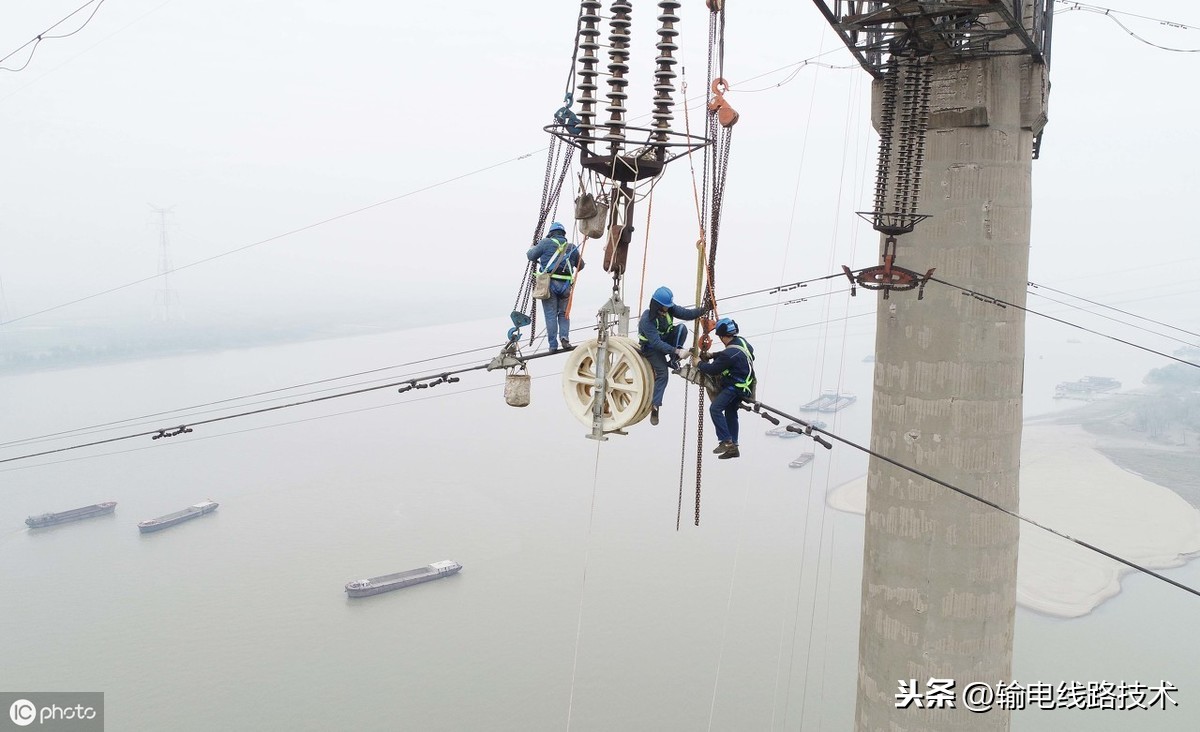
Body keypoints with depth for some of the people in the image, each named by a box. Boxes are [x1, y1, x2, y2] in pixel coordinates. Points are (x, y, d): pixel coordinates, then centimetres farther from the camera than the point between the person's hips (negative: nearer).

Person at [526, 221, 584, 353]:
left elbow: (531, 256, 4)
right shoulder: (572, 247, 13)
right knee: (564, 314, 16)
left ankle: (553, 345, 0)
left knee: (550, 315, 2)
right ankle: (564, 337, -5)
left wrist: (532, 248, 26)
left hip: (549, 283, -2)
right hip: (565, 285, 2)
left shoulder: (546, 243, 2)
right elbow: (580, 265, 22)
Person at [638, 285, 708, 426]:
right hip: (651, 347, -6)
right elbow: (656, 343, -36)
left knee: (682, 328, -21)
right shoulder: (647, 319, -33)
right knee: (662, 373, -20)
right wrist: (676, 351, -41)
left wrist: (704, 309, -32)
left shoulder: (669, 308, -14)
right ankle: (654, 406, -10)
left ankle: (673, 361, -16)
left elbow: (687, 314, -16)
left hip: (666, 341, 6)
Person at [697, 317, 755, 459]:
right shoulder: (741, 341, 3)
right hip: (743, 385, 10)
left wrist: (699, 364, 0)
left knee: (715, 408, -17)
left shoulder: (730, 353, -26)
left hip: (735, 387, -10)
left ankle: (726, 441, -18)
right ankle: (733, 446, 23)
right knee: (731, 413, 18)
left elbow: (712, 370, -18)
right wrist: (712, 355, 17)